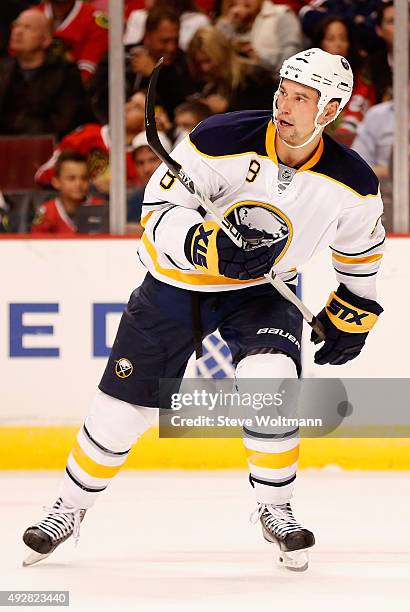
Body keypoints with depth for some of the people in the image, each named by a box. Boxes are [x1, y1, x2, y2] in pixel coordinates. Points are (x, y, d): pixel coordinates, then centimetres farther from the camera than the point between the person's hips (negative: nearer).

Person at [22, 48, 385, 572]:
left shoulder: (351, 184, -15)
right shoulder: (223, 140, -25)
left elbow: (362, 248, 6)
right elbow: (158, 209, -25)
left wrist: (353, 313, 9)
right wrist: (213, 245, -40)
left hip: (261, 292, 1)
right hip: (176, 283, -1)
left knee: (270, 380, -29)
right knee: (123, 406, 3)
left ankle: (275, 511, -8)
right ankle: (70, 508, 28)